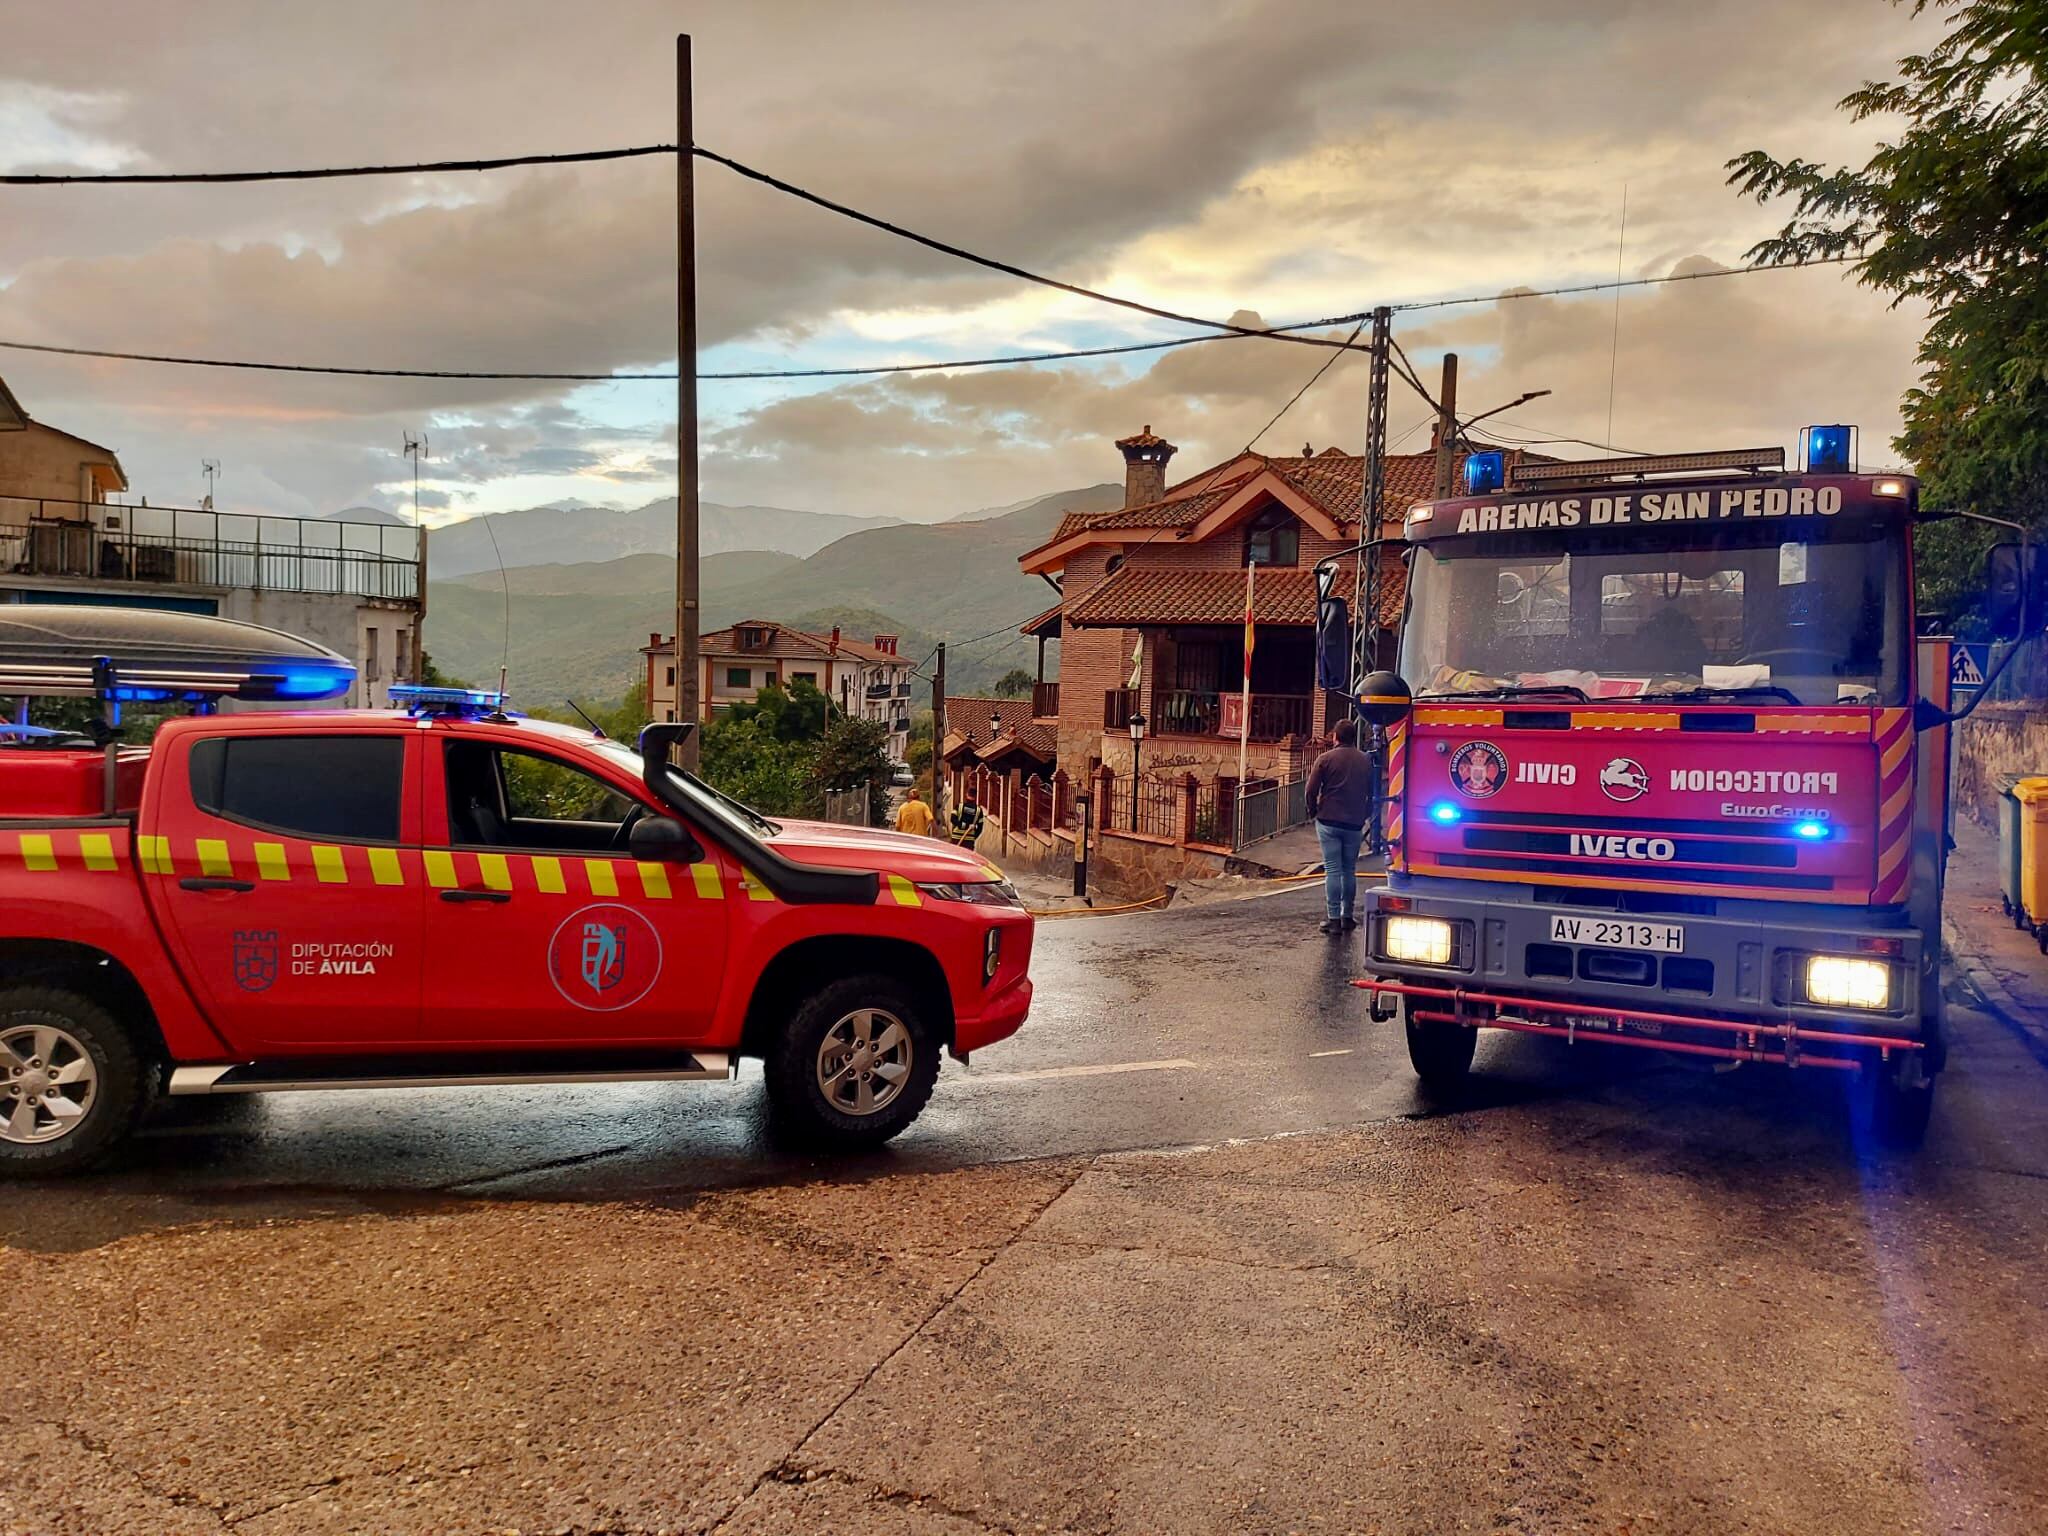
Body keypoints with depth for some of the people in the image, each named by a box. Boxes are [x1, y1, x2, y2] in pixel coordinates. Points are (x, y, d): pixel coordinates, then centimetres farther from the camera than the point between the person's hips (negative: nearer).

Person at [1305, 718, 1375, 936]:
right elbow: (1373, 794, 10)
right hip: (1355, 824, 3)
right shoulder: (1366, 761, 6)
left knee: (1332, 870, -1)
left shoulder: (1325, 759, -5)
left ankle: (1333, 918, -2)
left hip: (1329, 822, -3)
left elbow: (1310, 791, -8)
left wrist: (1314, 812, 8)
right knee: (1349, 870, 13)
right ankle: (1348, 916, 18)